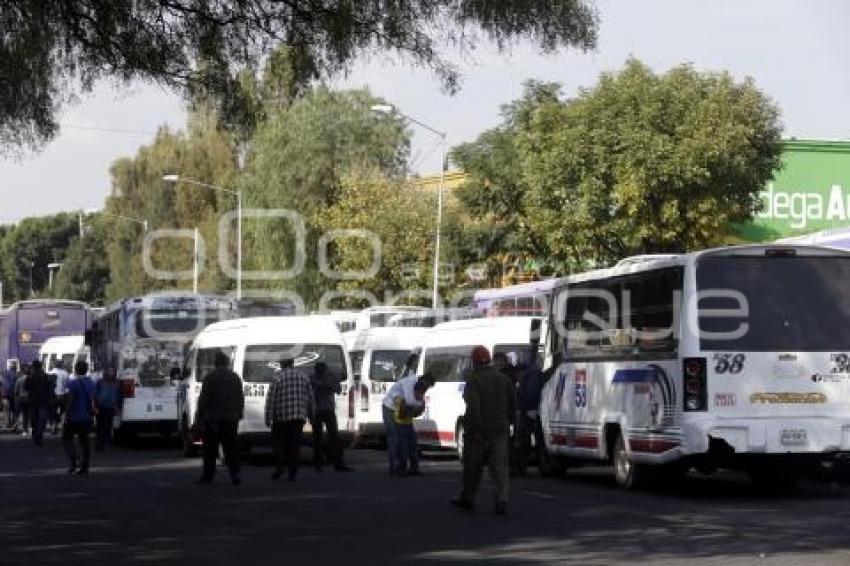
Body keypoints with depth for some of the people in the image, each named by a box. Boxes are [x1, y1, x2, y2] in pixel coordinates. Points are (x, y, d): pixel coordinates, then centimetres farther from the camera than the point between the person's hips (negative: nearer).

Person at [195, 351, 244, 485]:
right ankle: (236, 474, -4)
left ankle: (208, 475, 8)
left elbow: (203, 399, -9)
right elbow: (241, 399, 12)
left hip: (213, 419, -4)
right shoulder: (235, 377, 8)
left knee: (210, 449, 5)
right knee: (231, 448, 5)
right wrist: (238, 415, 19)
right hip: (231, 419, 4)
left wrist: (199, 417, -5)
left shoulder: (210, 377, -8)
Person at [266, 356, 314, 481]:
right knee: (294, 443, 8)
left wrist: (268, 419, -4)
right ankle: (292, 473, 4)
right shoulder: (303, 376, 9)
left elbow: (271, 399, -6)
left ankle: (279, 466, -3)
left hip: (281, 417, -3)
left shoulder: (278, 377, -2)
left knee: (277, 441, 13)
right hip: (299, 417, 3)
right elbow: (311, 398, 11)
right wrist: (311, 414, 23)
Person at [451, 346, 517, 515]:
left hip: (479, 432, -4)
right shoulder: (504, 379, 6)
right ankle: (501, 501, -13)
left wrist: (473, 429, -16)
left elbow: (473, 407, -21)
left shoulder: (473, 381, -11)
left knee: (473, 466, 11)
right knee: (500, 466, 0)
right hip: (500, 431, 4)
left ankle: (467, 498, 24)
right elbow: (513, 404, 9)